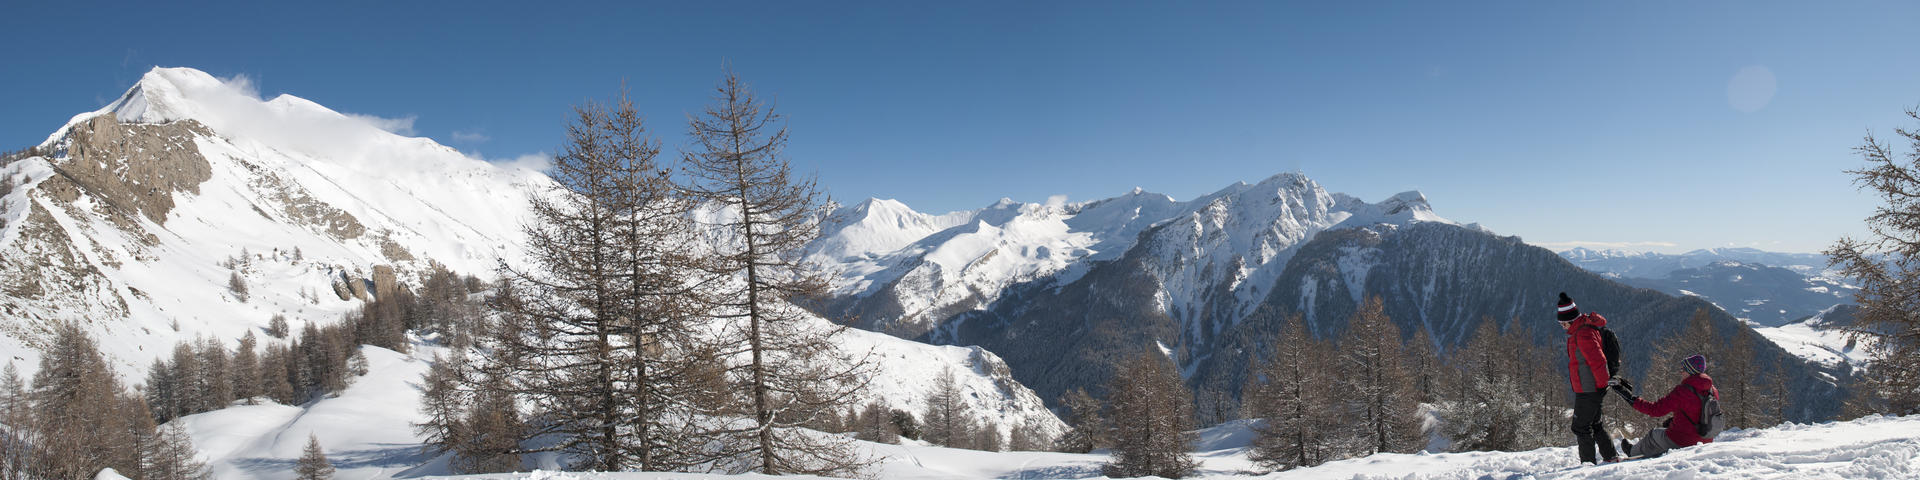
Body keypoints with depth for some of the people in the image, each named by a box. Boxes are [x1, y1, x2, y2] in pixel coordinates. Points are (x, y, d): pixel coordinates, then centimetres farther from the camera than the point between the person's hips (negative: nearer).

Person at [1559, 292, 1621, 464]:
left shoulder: (1584, 334, -22)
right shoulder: (1579, 330, 11)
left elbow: (1598, 361, -25)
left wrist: (1604, 383, -18)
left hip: (1589, 391, -10)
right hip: (1586, 390, 10)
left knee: (1581, 427, -2)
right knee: (1594, 424, 20)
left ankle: (1589, 462, 5)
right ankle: (1611, 457, 28)